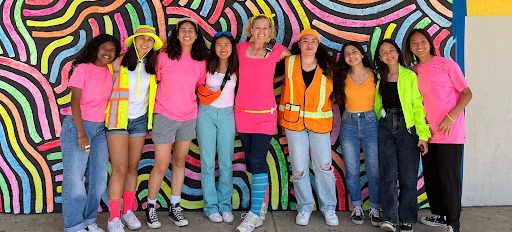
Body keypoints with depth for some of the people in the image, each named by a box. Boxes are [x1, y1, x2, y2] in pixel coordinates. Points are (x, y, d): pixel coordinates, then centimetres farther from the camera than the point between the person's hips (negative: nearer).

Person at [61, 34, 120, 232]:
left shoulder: (110, 73, 10)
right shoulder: (83, 68, -5)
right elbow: (75, 102, -11)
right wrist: (81, 133, -17)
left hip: (99, 128, 6)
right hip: (77, 126, -6)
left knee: (98, 178, 6)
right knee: (75, 177, -5)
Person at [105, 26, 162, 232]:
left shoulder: (152, 66, 5)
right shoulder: (118, 63, -6)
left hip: (140, 120, 4)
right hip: (118, 119, -4)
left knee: (133, 168, 10)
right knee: (120, 169, -8)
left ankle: (128, 211, 21)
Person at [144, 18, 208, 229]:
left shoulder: (200, 61, 2)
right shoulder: (165, 57, -7)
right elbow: (154, 81, 3)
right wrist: (160, 102, 0)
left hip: (189, 118, 3)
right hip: (165, 116, -3)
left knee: (179, 162, 12)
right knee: (161, 165, -1)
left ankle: (175, 207, 24)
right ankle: (151, 207, 17)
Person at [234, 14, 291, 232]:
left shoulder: (277, 50, -3)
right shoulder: (241, 48, 1)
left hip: (265, 115, -3)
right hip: (242, 113, 3)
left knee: (257, 161, -9)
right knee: (251, 161, 11)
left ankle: (255, 214, -1)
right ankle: (260, 205, 26)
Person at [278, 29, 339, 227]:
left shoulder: (326, 67, 0)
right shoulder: (289, 63, -1)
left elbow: (332, 93, 11)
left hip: (319, 122, 0)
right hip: (294, 121, 0)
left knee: (324, 167, 2)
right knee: (299, 168, 4)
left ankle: (328, 207, 17)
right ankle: (304, 207, 19)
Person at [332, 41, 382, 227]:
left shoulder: (374, 74, 0)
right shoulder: (343, 77, 4)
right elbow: (339, 99, 6)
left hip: (371, 123, -1)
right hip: (349, 124, 1)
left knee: (374, 171, 0)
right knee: (352, 171, 5)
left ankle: (375, 209, 14)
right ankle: (357, 208, 19)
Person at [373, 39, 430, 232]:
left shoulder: (410, 76, 1)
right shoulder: (379, 77, 13)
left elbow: (418, 106, -4)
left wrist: (423, 135, -10)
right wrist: (380, 123, 5)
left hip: (407, 127, -3)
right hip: (385, 127, 3)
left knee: (408, 176, -1)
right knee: (387, 175, -1)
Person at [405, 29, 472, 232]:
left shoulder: (447, 64, -5)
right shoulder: (414, 71, 10)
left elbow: (467, 93, -6)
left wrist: (450, 117, -17)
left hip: (450, 132, -5)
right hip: (428, 133, 6)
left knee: (448, 177, -3)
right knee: (430, 176, 12)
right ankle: (439, 215, 28)